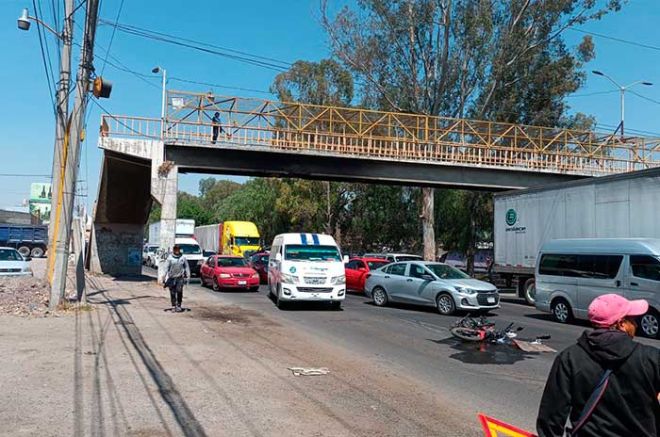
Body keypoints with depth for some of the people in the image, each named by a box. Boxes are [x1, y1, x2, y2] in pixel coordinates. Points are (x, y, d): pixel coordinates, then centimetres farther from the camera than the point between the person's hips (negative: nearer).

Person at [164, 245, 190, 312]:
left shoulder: (183, 258, 5)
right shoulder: (170, 258, 1)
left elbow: (186, 266, 11)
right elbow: (166, 268, 0)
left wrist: (188, 275, 5)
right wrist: (166, 277, -5)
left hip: (180, 277, 0)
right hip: (172, 277, 0)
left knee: (179, 291, -8)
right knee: (172, 293, 3)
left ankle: (178, 306, 3)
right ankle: (173, 306, 13)